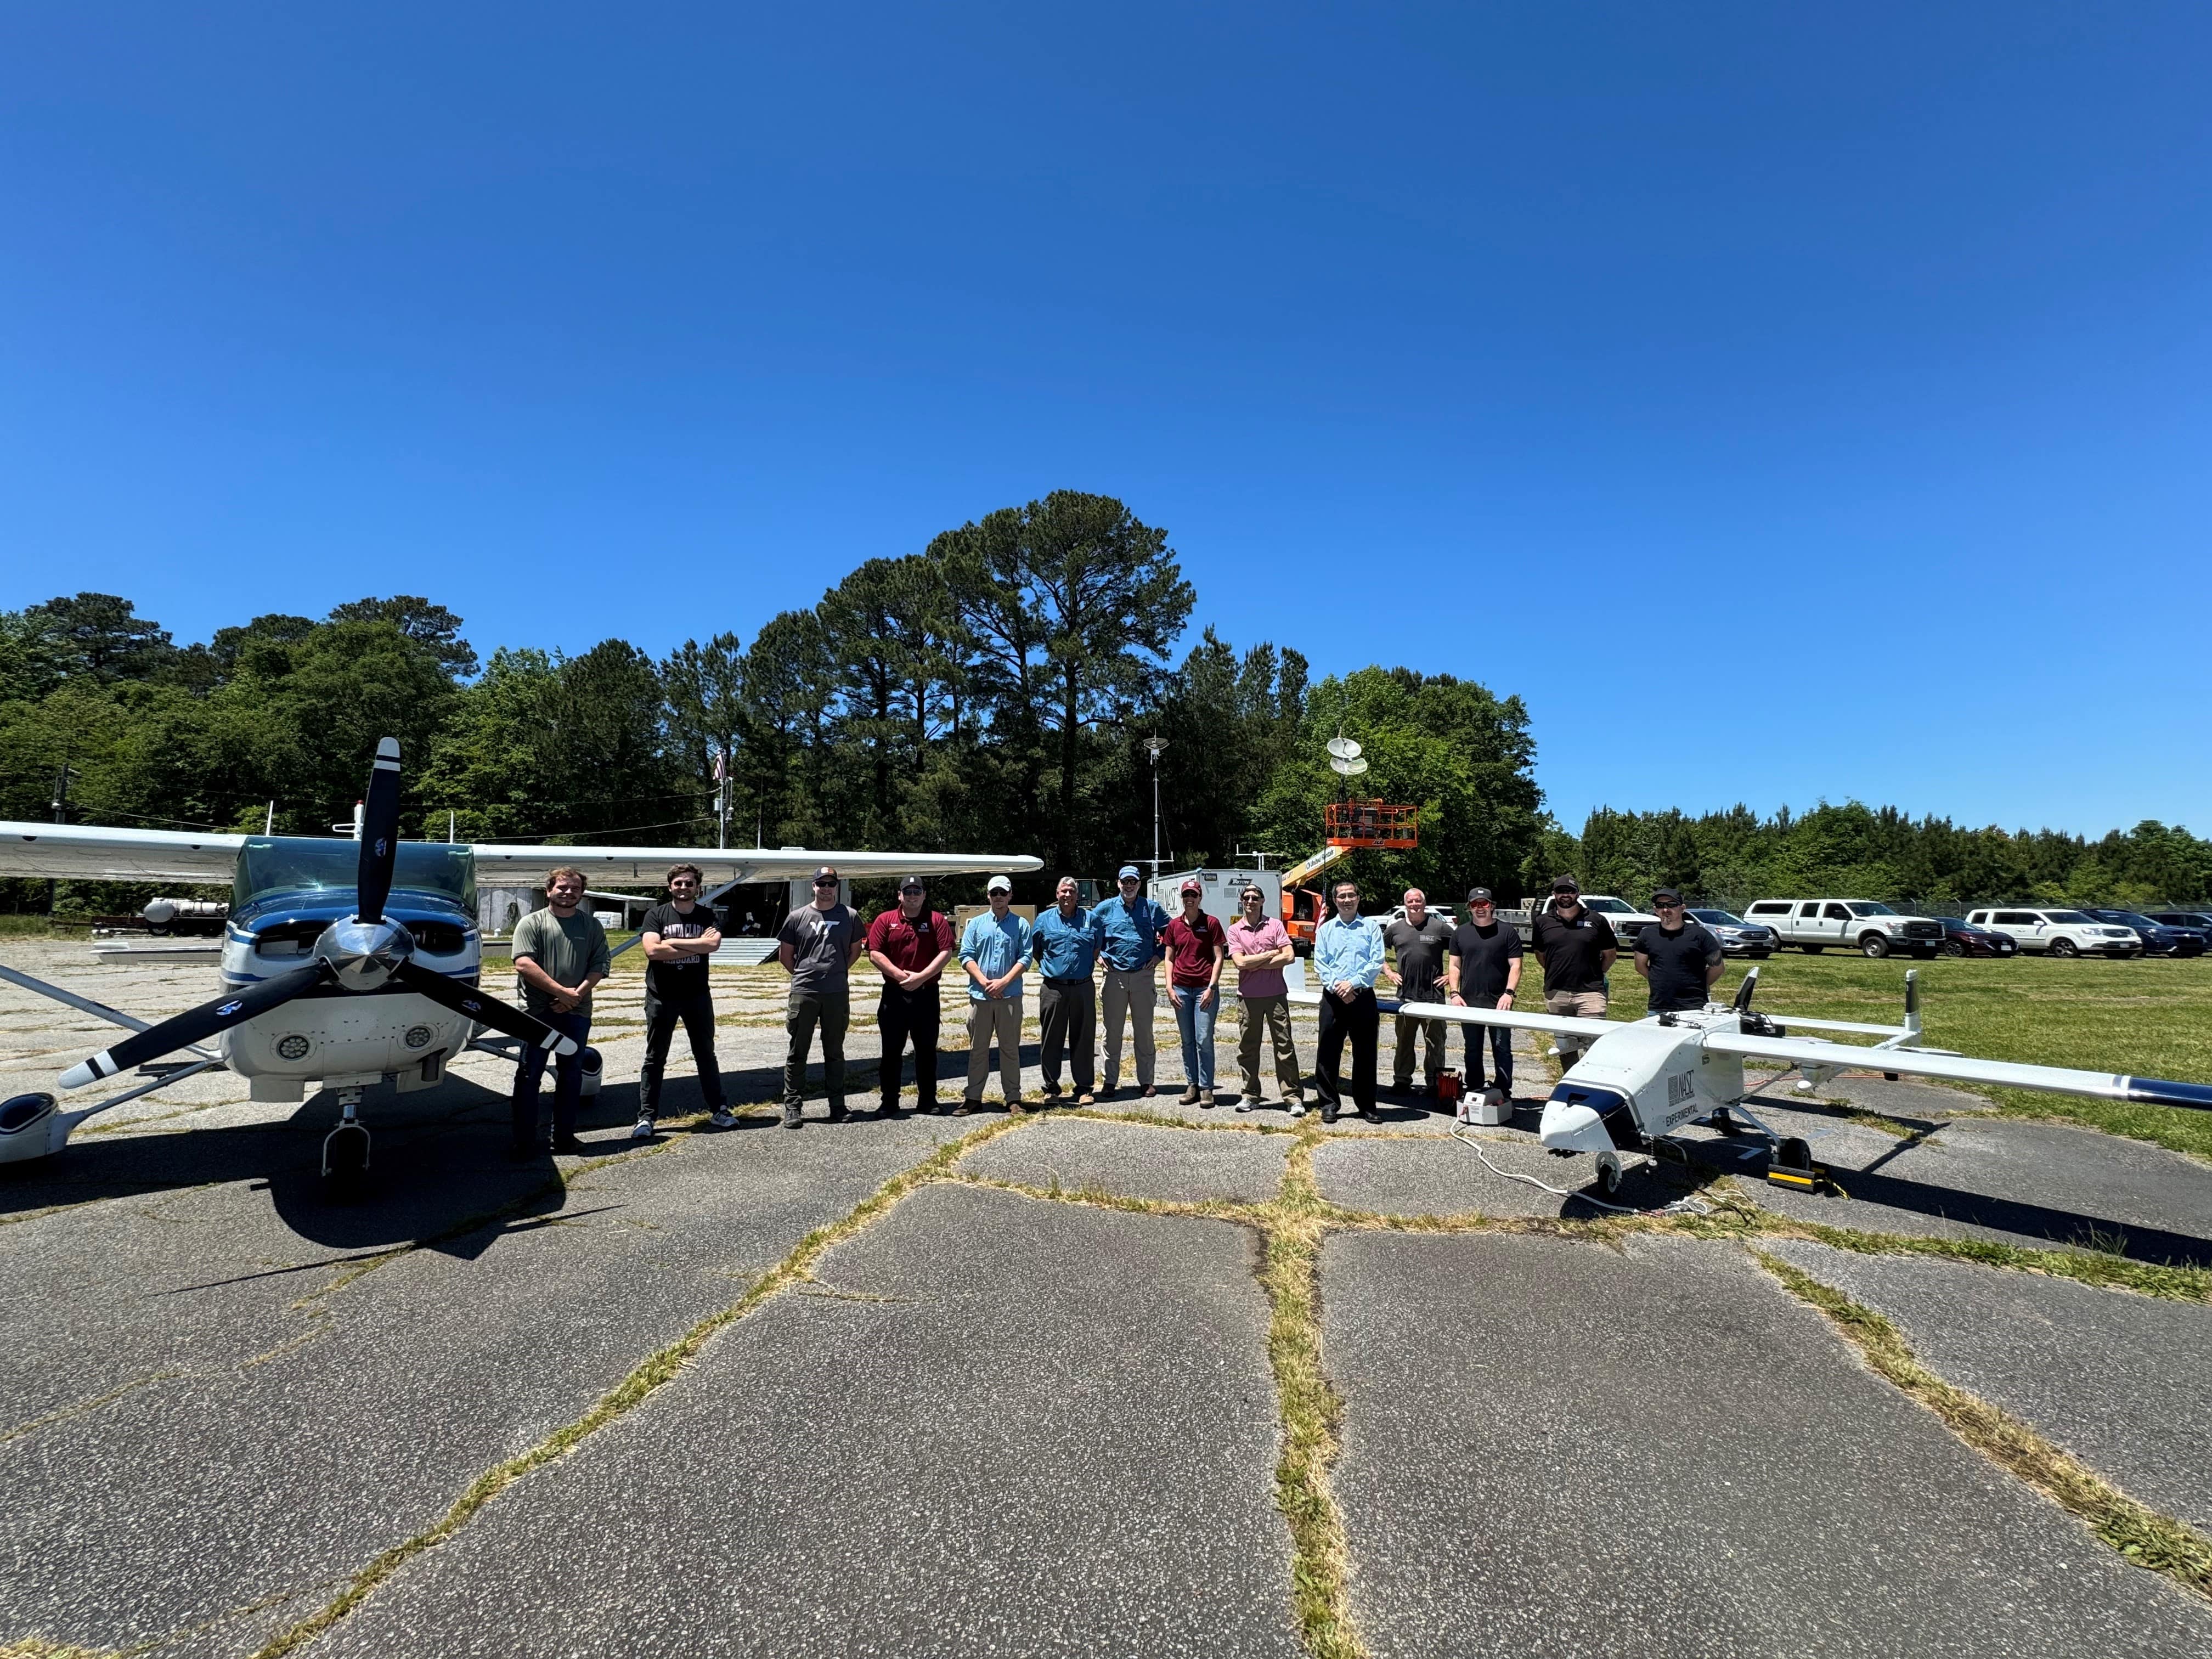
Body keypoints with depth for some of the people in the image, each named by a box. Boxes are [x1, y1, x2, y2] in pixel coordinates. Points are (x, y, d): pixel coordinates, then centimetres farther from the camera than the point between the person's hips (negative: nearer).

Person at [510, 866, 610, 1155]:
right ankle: (524, 1141, 6)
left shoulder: (592, 925, 11)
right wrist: (563, 992, -15)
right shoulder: (531, 923, 1)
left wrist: (577, 993, -12)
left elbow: (600, 965, 5)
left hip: (577, 1012, 3)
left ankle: (564, 1137, 19)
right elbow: (524, 964, -11)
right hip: (538, 1012, -3)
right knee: (529, 1076, 0)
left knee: (571, 1076, 9)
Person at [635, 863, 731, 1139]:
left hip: (697, 996, 2)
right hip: (661, 997, -1)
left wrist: (672, 942, -16)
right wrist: (697, 945, -15)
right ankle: (646, 1117, 11)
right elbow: (652, 950, -17)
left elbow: (714, 944, -16)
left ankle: (719, 1110, 20)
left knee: (706, 1055, 11)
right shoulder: (656, 915, -1)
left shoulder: (707, 915, 2)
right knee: (654, 1059, 5)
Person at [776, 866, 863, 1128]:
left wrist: (838, 971, 10)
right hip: (803, 993, -1)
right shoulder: (798, 917, 3)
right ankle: (793, 1106, 11)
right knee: (798, 1052, 4)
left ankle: (837, 1105, 18)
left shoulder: (849, 917, 5)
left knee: (835, 1052, 10)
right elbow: (784, 954, 10)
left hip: (838, 993, 1)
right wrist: (803, 975, 8)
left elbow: (855, 948, 17)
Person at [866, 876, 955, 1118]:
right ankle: (889, 1102, 14)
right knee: (892, 1050, 5)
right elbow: (875, 954, -3)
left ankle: (927, 1100, 17)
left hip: (927, 992, 0)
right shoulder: (885, 920, 4)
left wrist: (921, 977, -15)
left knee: (927, 1049, 7)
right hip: (894, 993, 0)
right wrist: (899, 975, -14)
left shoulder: (937, 921, 3)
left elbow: (946, 953, -5)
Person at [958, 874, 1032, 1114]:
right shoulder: (976, 924, 10)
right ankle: (973, 1097, 13)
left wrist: (1004, 982, -12)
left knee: (1010, 1048, 4)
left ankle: (1013, 1097, 10)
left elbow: (1025, 958, -1)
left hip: (1010, 995, -1)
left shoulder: (1021, 925, 6)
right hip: (979, 995, 1)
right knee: (978, 1049, 7)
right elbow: (966, 956, 3)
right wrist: (984, 982, -10)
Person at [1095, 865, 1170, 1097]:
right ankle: (1110, 1080, 12)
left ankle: (1146, 1081, 13)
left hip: (1143, 976, 0)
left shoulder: (1152, 908, 5)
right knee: (1112, 1031, 4)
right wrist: (1098, 955, 5)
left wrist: (1159, 955, 3)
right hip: (1115, 975, 0)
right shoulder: (1106, 908, 5)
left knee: (1144, 1031, 5)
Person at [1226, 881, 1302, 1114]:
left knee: (1285, 1046, 0)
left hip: (1276, 994, -1)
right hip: (1248, 996, 1)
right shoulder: (1234, 930, 5)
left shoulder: (1275, 925, 3)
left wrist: (1256, 964, -9)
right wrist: (1271, 954, -6)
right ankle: (1250, 1095, 18)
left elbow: (1289, 956, -7)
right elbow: (1240, 962, -8)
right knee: (1247, 1047, 7)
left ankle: (1293, 1097, 4)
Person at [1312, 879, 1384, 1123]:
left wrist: (1353, 983, -14)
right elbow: (1319, 965, 3)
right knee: (1328, 1052, 2)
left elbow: (1377, 962, -3)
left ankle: (1367, 1105, 16)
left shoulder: (1371, 927, 6)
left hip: (1363, 997, -1)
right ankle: (1329, 1103, 12)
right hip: (1333, 998, 1)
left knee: (1365, 1053, 6)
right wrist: (1336, 985, -13)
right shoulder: (1325, 929, 10)